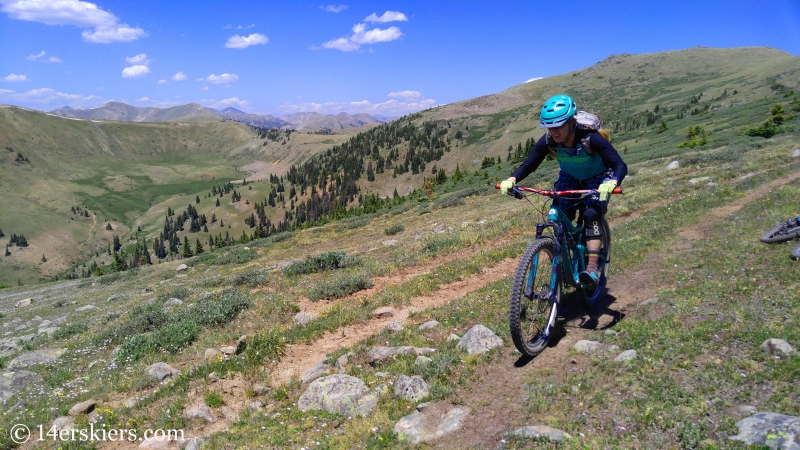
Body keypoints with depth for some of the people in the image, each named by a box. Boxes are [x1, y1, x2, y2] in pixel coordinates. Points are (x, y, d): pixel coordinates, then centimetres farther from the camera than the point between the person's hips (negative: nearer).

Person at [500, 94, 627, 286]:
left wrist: (611, 183, -62)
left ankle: (592, 267, -27)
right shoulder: (548, 141, -27)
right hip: (569, 178, 4)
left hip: (597, 178, -3)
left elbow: (620, 165, -40)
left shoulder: (590, 138, -37)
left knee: (592, 215, -27)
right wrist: (511, 180, -42)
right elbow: (528, 165, -22)